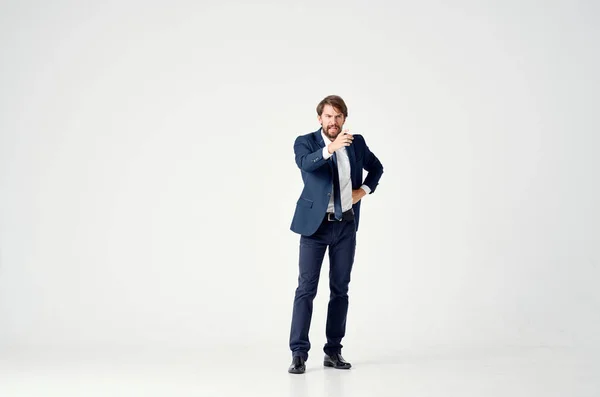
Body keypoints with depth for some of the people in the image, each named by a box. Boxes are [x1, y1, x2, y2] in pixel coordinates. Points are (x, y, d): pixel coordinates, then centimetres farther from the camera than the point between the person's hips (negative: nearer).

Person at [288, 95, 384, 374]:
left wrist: (364, 190, 4)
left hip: (346, 225, 4)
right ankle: (299, 354, -3)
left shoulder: (356, 142, 5)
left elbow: (376, 167, 21)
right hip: (315, 224, -3)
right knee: (306, 288, -7)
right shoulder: (305, 141, -6)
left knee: (340, 289, 7)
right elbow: (305, 163, -29)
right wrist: (330, 148, -45)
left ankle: (333, 351, 16)